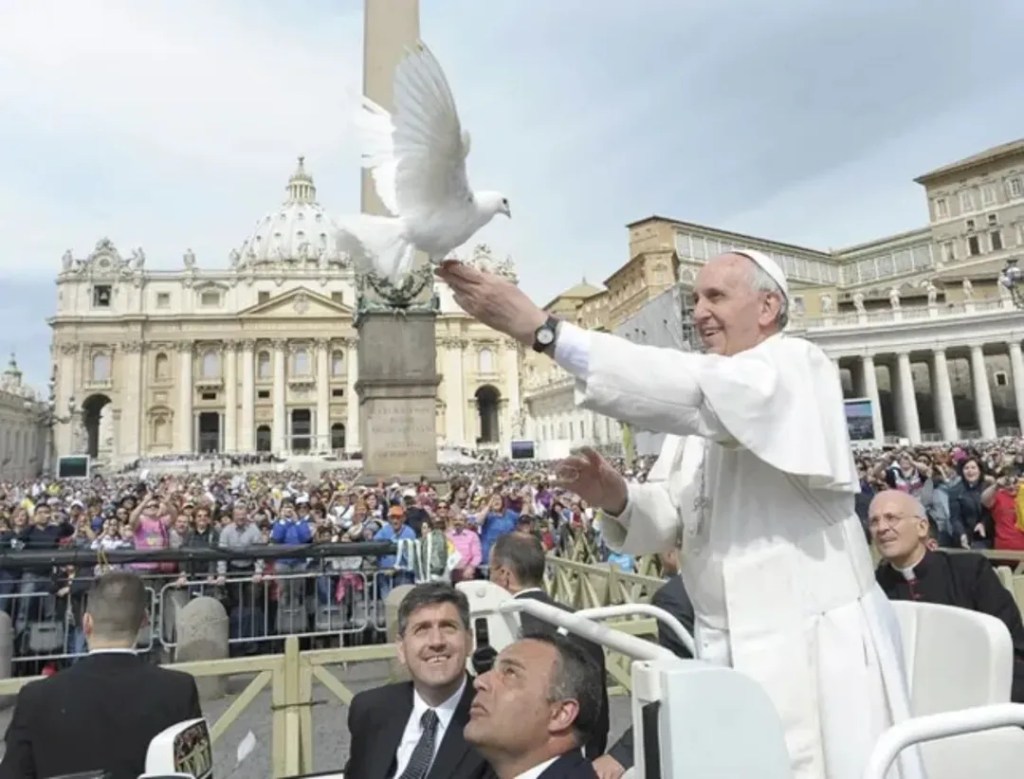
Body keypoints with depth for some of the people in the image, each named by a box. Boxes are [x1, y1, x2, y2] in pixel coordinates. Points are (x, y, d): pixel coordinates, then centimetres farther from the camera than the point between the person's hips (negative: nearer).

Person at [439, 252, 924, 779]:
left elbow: (692, 389, -30)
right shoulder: (702, 409, 12)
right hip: (730, 652, 6)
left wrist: (542, 330, -33)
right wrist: (617, 499, -14)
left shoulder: (798, 368, -10)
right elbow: (675, 518, 9)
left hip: (816, 651, -6)